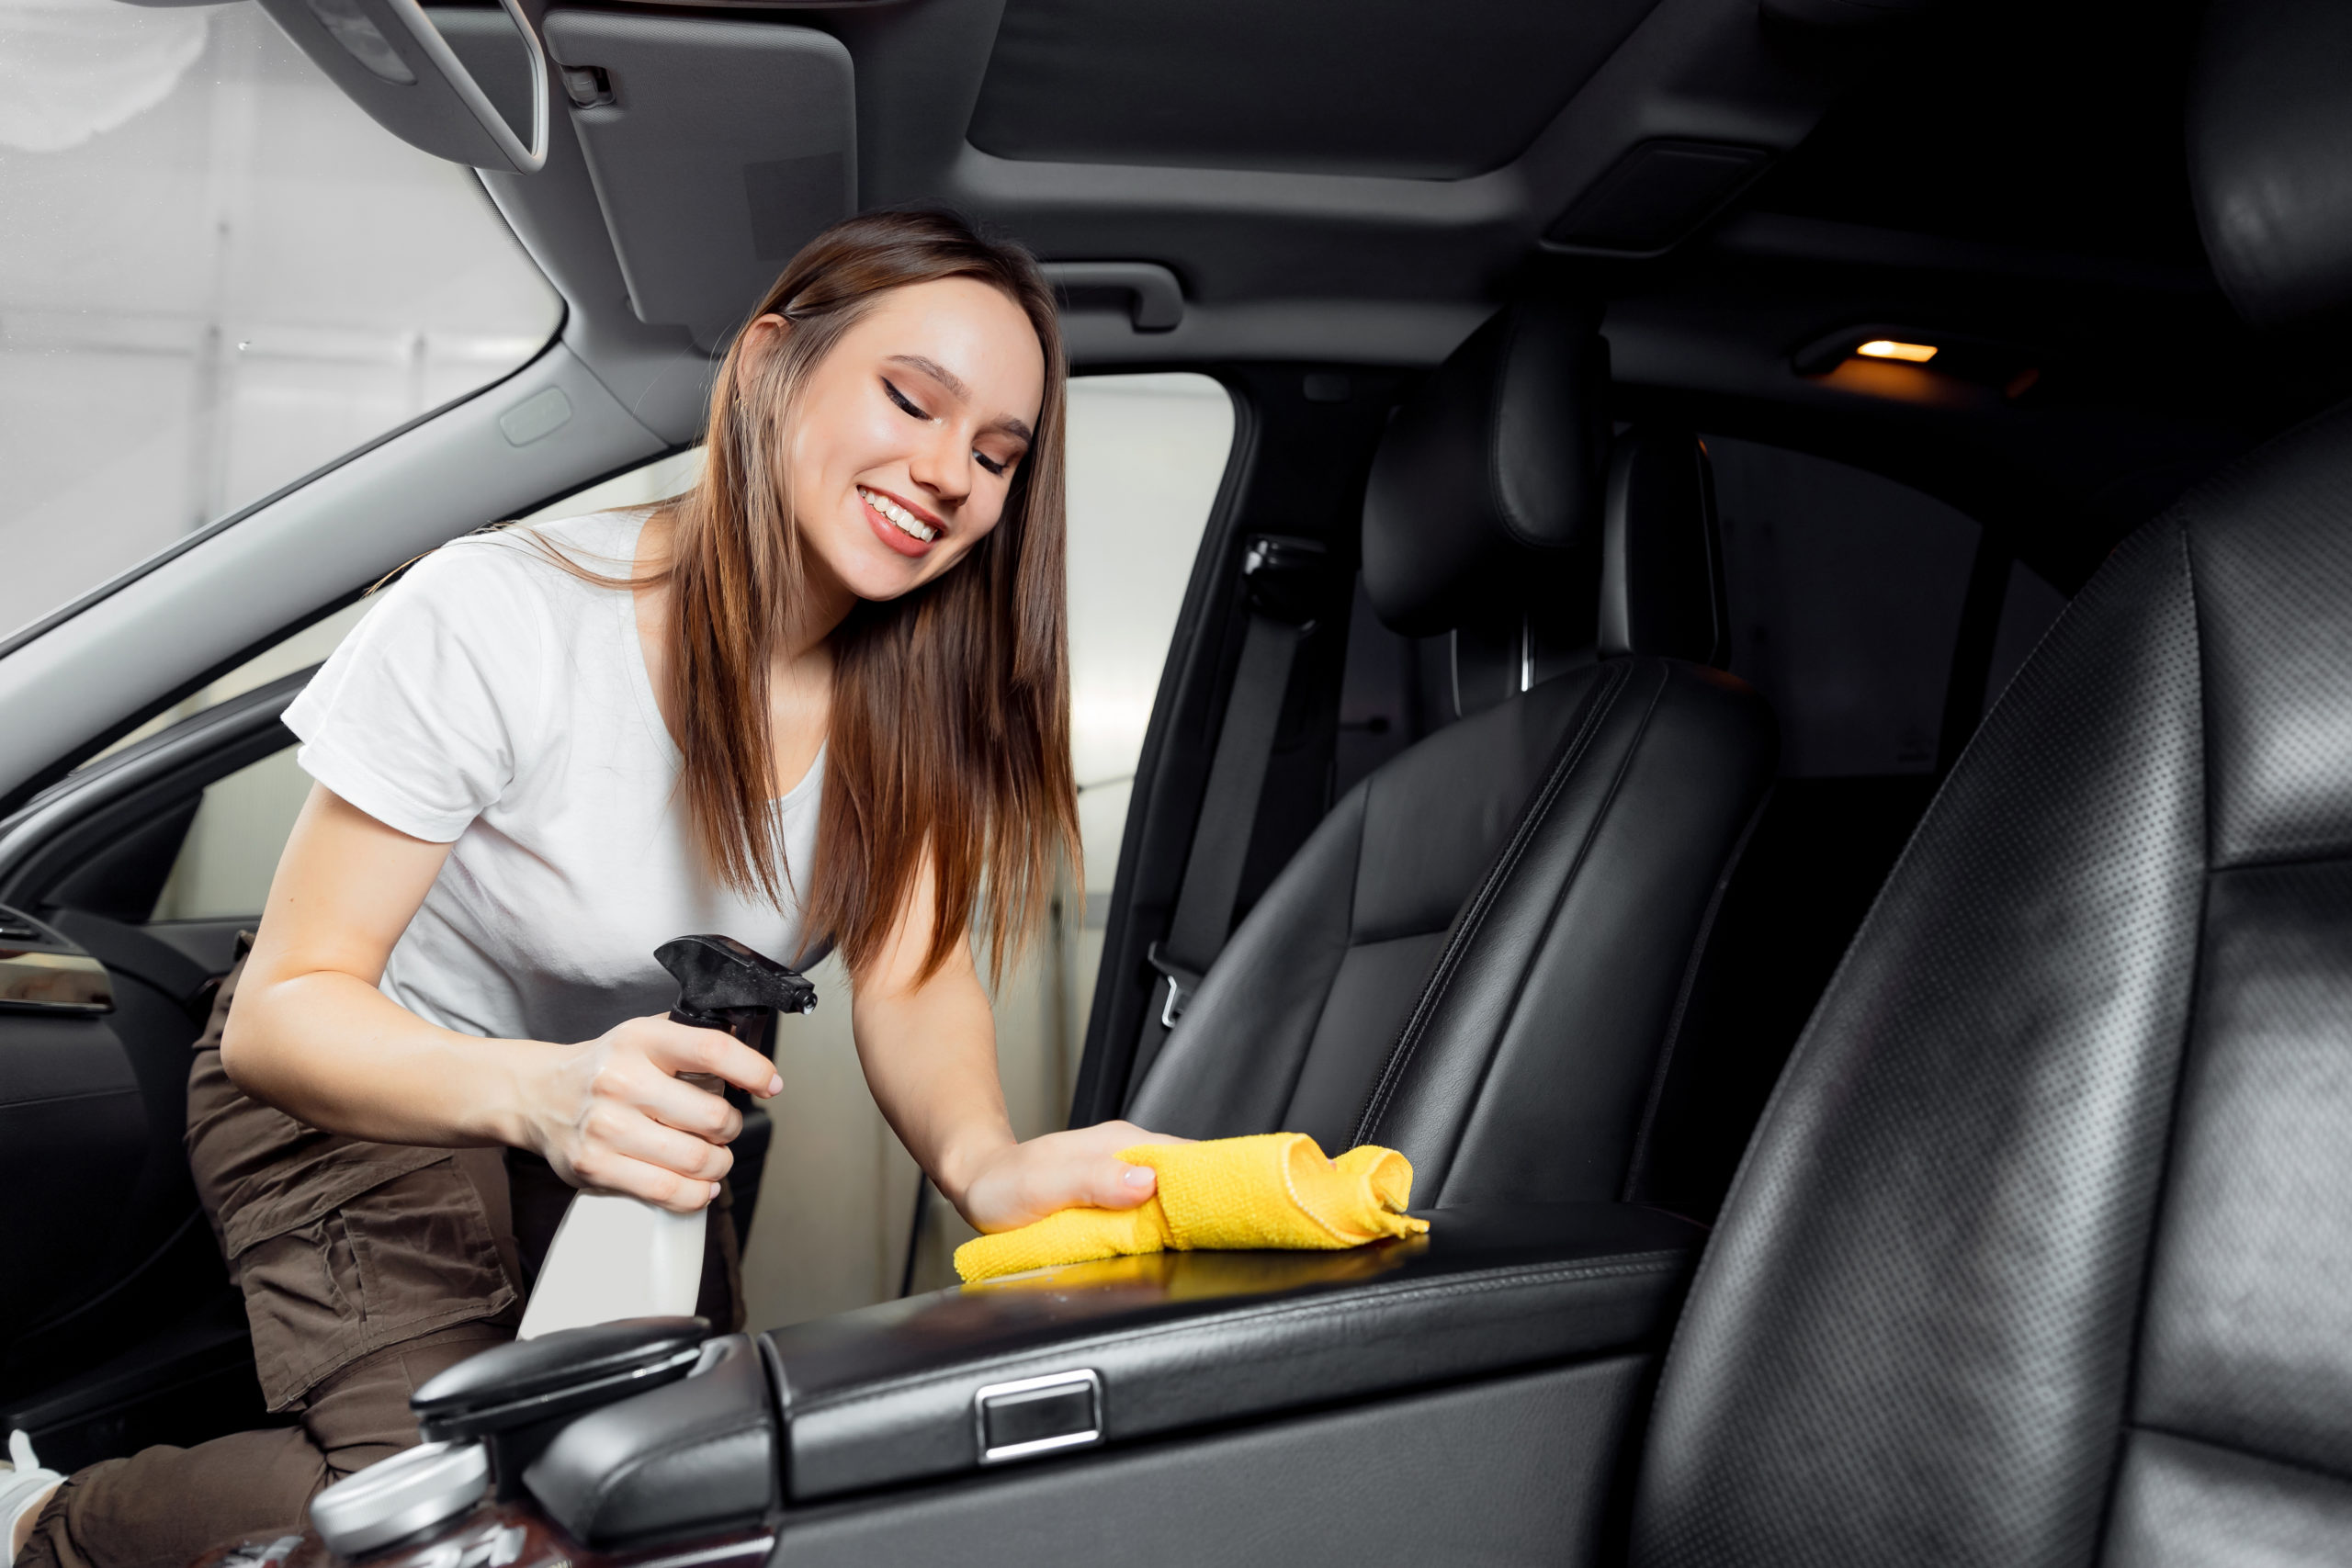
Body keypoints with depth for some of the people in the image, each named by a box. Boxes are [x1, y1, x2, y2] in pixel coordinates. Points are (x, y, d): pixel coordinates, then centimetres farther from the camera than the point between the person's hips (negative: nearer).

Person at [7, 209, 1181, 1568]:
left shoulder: (923, 684, -15)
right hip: (370, 1093, -5)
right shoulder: (496, 620, -29)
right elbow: (280, 1008, -25)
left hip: (639, 1106, 6)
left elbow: (915, 976, -21)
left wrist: (981, 1154, -44)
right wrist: (543, 1089, -45)